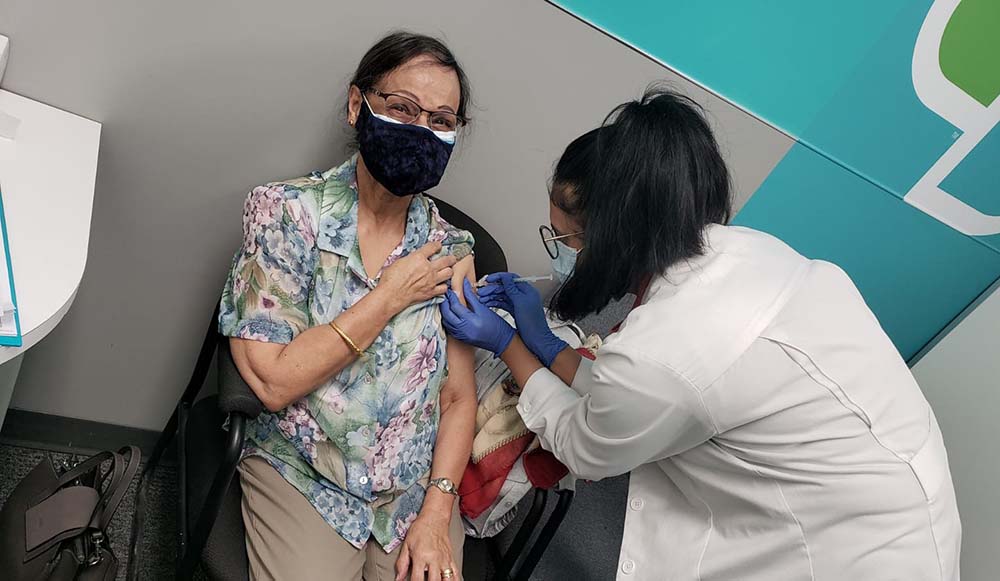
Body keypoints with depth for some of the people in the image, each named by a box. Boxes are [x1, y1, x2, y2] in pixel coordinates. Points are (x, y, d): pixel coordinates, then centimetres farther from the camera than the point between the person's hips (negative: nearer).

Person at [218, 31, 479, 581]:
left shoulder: (451, 251, -1)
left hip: (416, 487, 3)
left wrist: (436, 514, -8)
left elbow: (459, 398, 2)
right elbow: (273, 381, -17)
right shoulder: (287, 210, -9)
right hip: (300, 474, -2)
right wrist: (390, 296, -16)